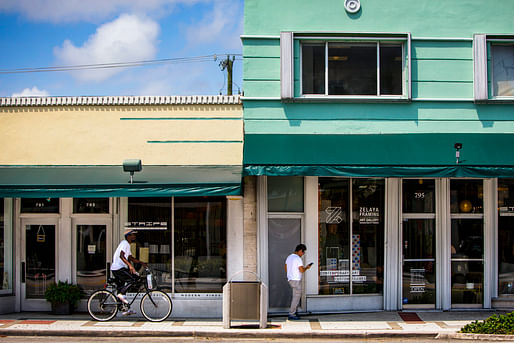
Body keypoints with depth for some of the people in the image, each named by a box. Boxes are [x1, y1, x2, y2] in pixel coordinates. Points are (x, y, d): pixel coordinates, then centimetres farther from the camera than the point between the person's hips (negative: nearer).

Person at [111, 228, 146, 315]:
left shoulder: (127, 245, 21)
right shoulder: (124, 243, -11)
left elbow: (131, 258, 24)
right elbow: (121, 256, -26)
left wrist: (141, 262, 13)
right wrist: (130, 265, -35)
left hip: (116, 269, 11)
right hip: (118, 268, -11)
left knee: (121, 288, 11)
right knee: (133, 279, -17)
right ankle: (121, 294, -14)